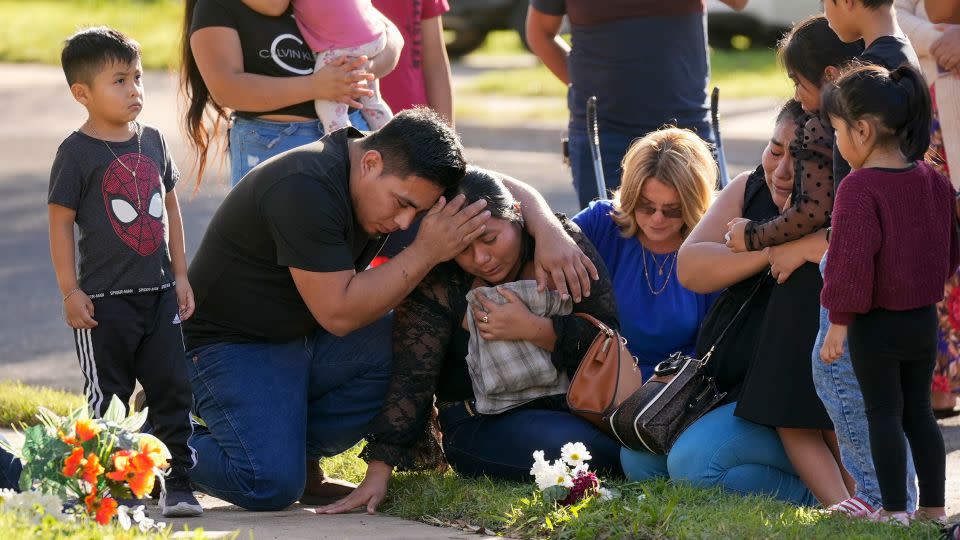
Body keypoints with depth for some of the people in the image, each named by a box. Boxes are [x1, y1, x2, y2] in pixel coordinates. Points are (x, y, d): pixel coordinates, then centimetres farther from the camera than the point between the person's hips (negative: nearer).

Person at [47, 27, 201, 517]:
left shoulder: (151, 142, 8)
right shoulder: (76, 153, -9)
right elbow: (60, 223, -8)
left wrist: (180, 275, 12)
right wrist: (70, 291, -12)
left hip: (158, 293, 5)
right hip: (105, 298, -5)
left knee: (172, 389, 4)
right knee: (108, 400, 2)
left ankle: (178, 484, 10)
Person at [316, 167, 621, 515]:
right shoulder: (435, 284, -9)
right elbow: (411, 380, -14)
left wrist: (533, 329, -20)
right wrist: (378, 472, -23)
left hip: (572, 405, 4)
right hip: (482, 425, -3)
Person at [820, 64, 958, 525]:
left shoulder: (858, 188, -20)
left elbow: (851, 262, -21)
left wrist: (838, 322, -13)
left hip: (876, 324, -7)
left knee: (883, 413, 3)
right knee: (919, 411, 15)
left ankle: (894, 509, 5)